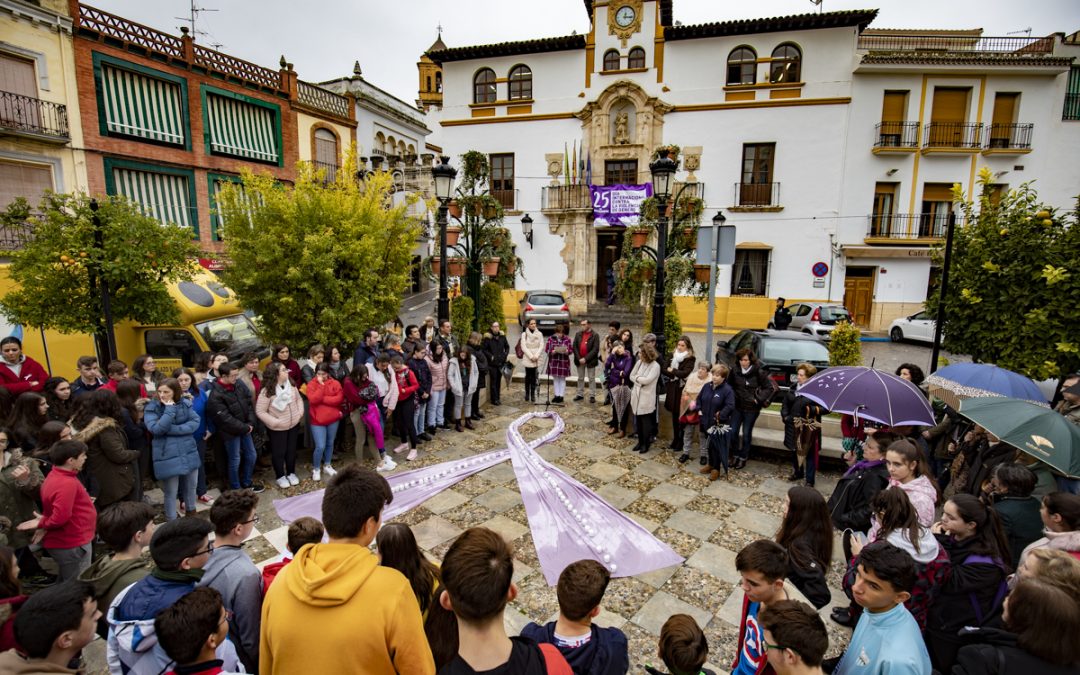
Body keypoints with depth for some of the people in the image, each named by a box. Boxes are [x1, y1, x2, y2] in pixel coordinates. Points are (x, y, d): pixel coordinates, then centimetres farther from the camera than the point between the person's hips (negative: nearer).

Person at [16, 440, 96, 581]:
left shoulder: (55, 475, 5)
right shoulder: (67, 483, -27)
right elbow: (60, 518, -30)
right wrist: (42, 523, -12)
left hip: (66, 542, 10)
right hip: (72, 545, -10)